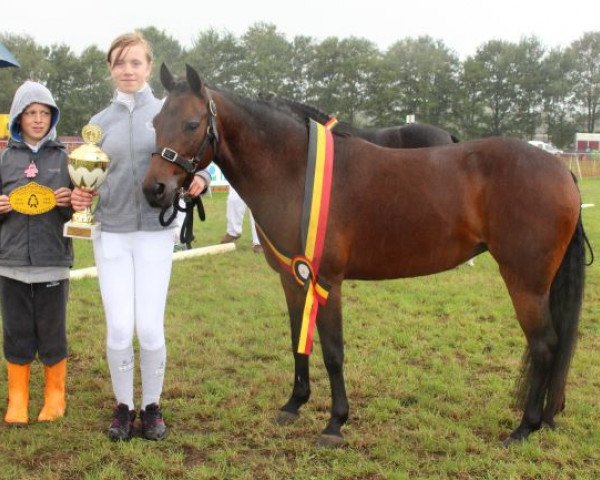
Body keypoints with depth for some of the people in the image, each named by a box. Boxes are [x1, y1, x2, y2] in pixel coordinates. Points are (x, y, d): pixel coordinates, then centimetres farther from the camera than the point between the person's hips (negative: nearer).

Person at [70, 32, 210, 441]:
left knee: (150, 329, -2)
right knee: (119, 329, 0)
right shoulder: (100, 123, 8)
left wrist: (199, 181, -23)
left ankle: (152, 406, 20)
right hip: (111, 234, 2)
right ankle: (123, 407, 21)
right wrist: (81, 197, -10)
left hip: (155, 233, -2)